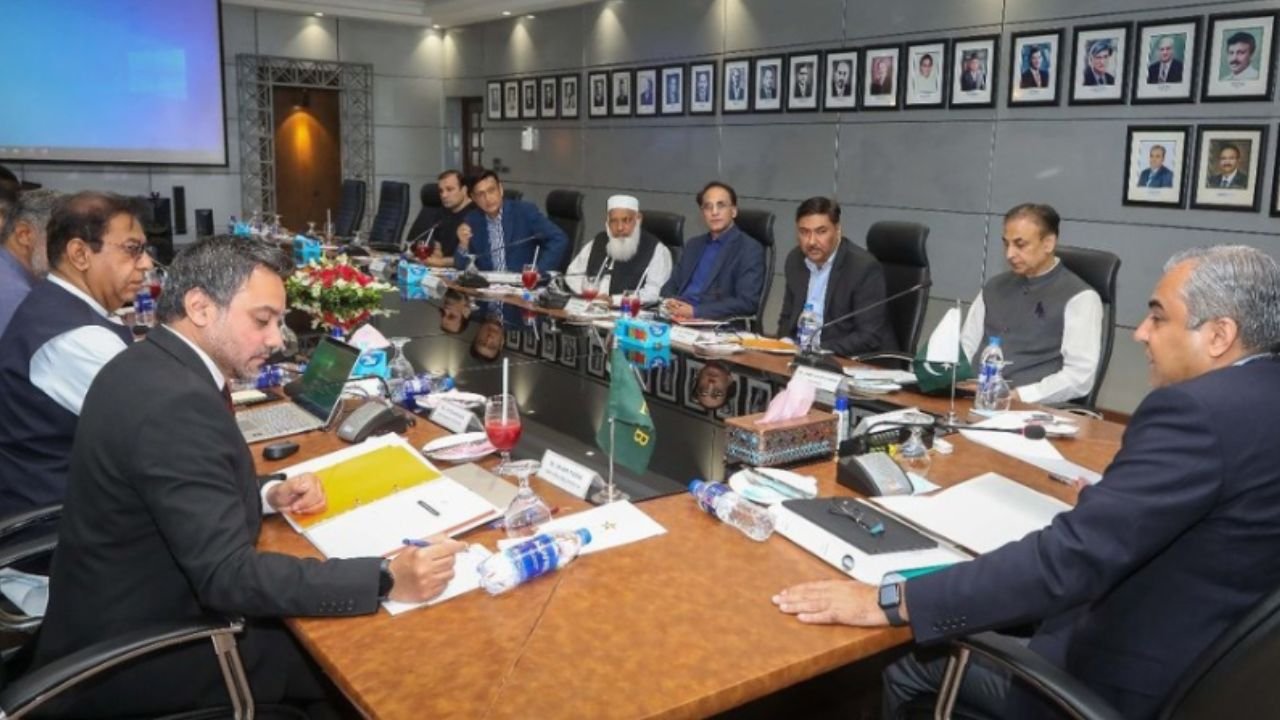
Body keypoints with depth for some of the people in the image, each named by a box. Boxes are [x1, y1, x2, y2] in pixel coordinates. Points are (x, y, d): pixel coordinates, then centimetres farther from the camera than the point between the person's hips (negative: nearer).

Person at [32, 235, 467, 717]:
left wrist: (267, 497, -1)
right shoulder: (177, 402, -29)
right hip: (134, 659, -9)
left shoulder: (149, 367, 1)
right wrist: (385, 580, -32)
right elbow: (227, 577, -31)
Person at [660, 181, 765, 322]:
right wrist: (671, 303, -6)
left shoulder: (750, 249, -2)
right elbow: (670, 286, 18)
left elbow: (747, 303, -12)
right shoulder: (693, 245, 18)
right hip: (678, 318, 5)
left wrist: (695, 311, -18)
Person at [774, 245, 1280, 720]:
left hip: (1129, 679, -9)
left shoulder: (1196, 411, -27)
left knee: (907, 665, 4)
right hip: (1204, 658, 9)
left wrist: (892, 603, -31)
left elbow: (1071, 558, -32)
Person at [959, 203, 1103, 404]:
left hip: (1031, 405, -4)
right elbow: (965, 348, 17)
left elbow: (1079, 377, -9)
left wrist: (1017, 396, -17)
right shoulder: (993, 288, 16)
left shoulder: (1078, 297, -1)